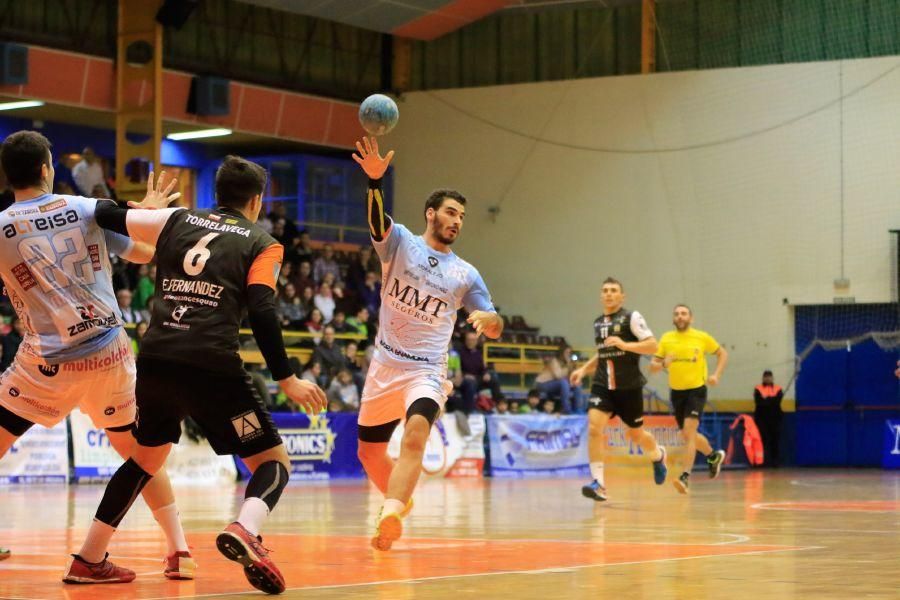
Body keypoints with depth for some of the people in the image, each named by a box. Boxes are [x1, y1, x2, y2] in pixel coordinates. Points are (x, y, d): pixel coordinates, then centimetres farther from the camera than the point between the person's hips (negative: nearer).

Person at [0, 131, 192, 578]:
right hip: (110, 351, 3)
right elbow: (145, 254, 15)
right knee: (136, 450, 19)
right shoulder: (88, 208, 1)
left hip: (49, 363, -3)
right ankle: (179, 550, 14)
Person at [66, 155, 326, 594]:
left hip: (155, 361, 5)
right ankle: (243, 531, -27)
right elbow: (261, 313, -5)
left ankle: (88, 559, 27)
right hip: (211, 366, -5)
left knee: (147, 456, 28)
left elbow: (106, 216, 20)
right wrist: (286, 380, -3)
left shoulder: (177, 221, 17)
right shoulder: (262, 244, 8)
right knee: (273, 461, 5)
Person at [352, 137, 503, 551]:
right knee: (369, 452, 12)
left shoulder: (465, 274, 7)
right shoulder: (400, 241, 1)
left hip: (427, 370, -1)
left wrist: (488, 319, -18)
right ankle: (400, 499, 41)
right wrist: (375, 179, -43)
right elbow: (377, 220, -22)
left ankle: (391, 514, -42)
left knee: (416, 434, -29)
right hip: (385, 365, 1)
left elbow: (495, 328, 8)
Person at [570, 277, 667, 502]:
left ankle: (658, 455, 45)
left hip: (629, 386, -4)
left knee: (636, 434, 10)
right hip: (602, 385, 4)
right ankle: (598, 484, -17)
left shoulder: (631, 317, -6)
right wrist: (583, 369, 15)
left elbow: (652, 345, -13)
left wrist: (625, 344, -25)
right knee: (593, 428, -17)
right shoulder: (598, 323, 13)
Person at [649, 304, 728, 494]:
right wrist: (663, 364, -22)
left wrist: (717, 375, -5)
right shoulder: (666, 339, 0)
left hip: (696, 390, -4)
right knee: (687, 435, 17)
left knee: (689, 432, -19)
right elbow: (652, 366, 1)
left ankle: (685, 477, -21)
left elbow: (722, 353, 9)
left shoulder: (702, 337, -5)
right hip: (676, 392, 4)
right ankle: (713, 455, 44)